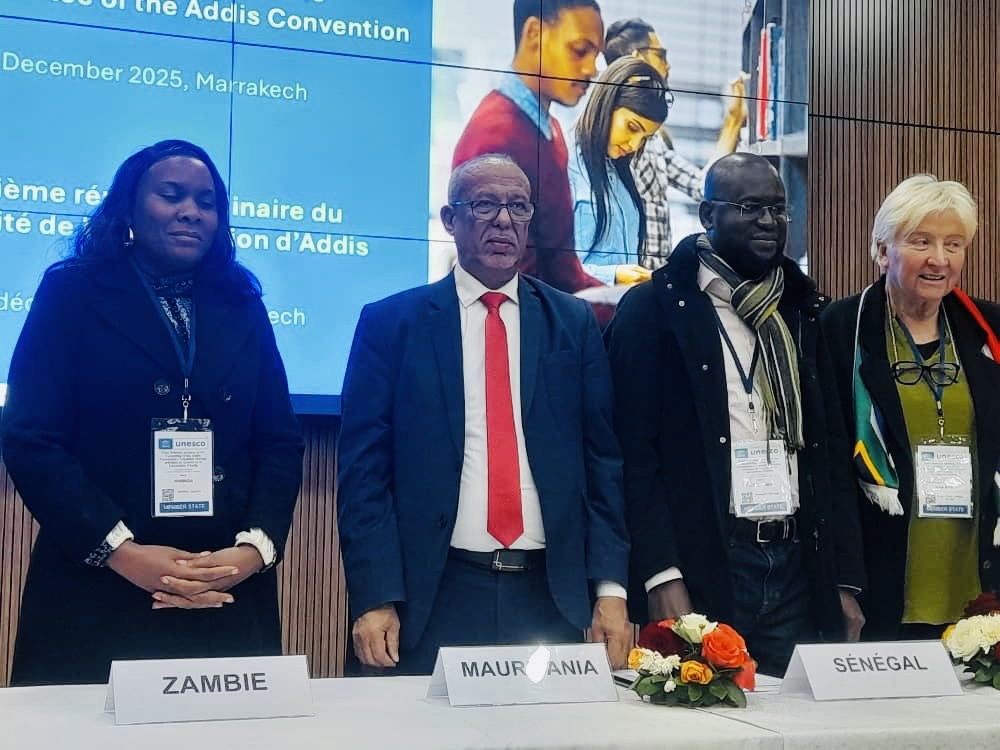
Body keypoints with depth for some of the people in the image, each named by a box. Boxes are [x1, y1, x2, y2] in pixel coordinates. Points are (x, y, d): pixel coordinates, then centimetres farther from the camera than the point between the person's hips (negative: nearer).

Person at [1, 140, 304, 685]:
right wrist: (120, 551, -15)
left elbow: (281, 442, 7)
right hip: (95, 594, -2)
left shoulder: (242, 309, 13)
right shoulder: (71, 294, 4)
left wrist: (256, 548, -10)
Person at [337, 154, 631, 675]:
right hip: (436, 596, -2)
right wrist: (373, 598, -9)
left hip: (554, 595, 2)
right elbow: (364, 466, -1)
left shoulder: (574, 323, 8)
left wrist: (610, 588, -2)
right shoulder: (390, 322, 2)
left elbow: (603, 459, 6)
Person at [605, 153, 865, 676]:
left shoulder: (806, 313, 14)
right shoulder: (653, 308, -2)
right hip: (700, 569, -4)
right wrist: (661, 575, -16)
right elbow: (634, 450, -8)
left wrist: (846, 581, 8)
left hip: (799, 569, 5)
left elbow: (833, 451, 14)